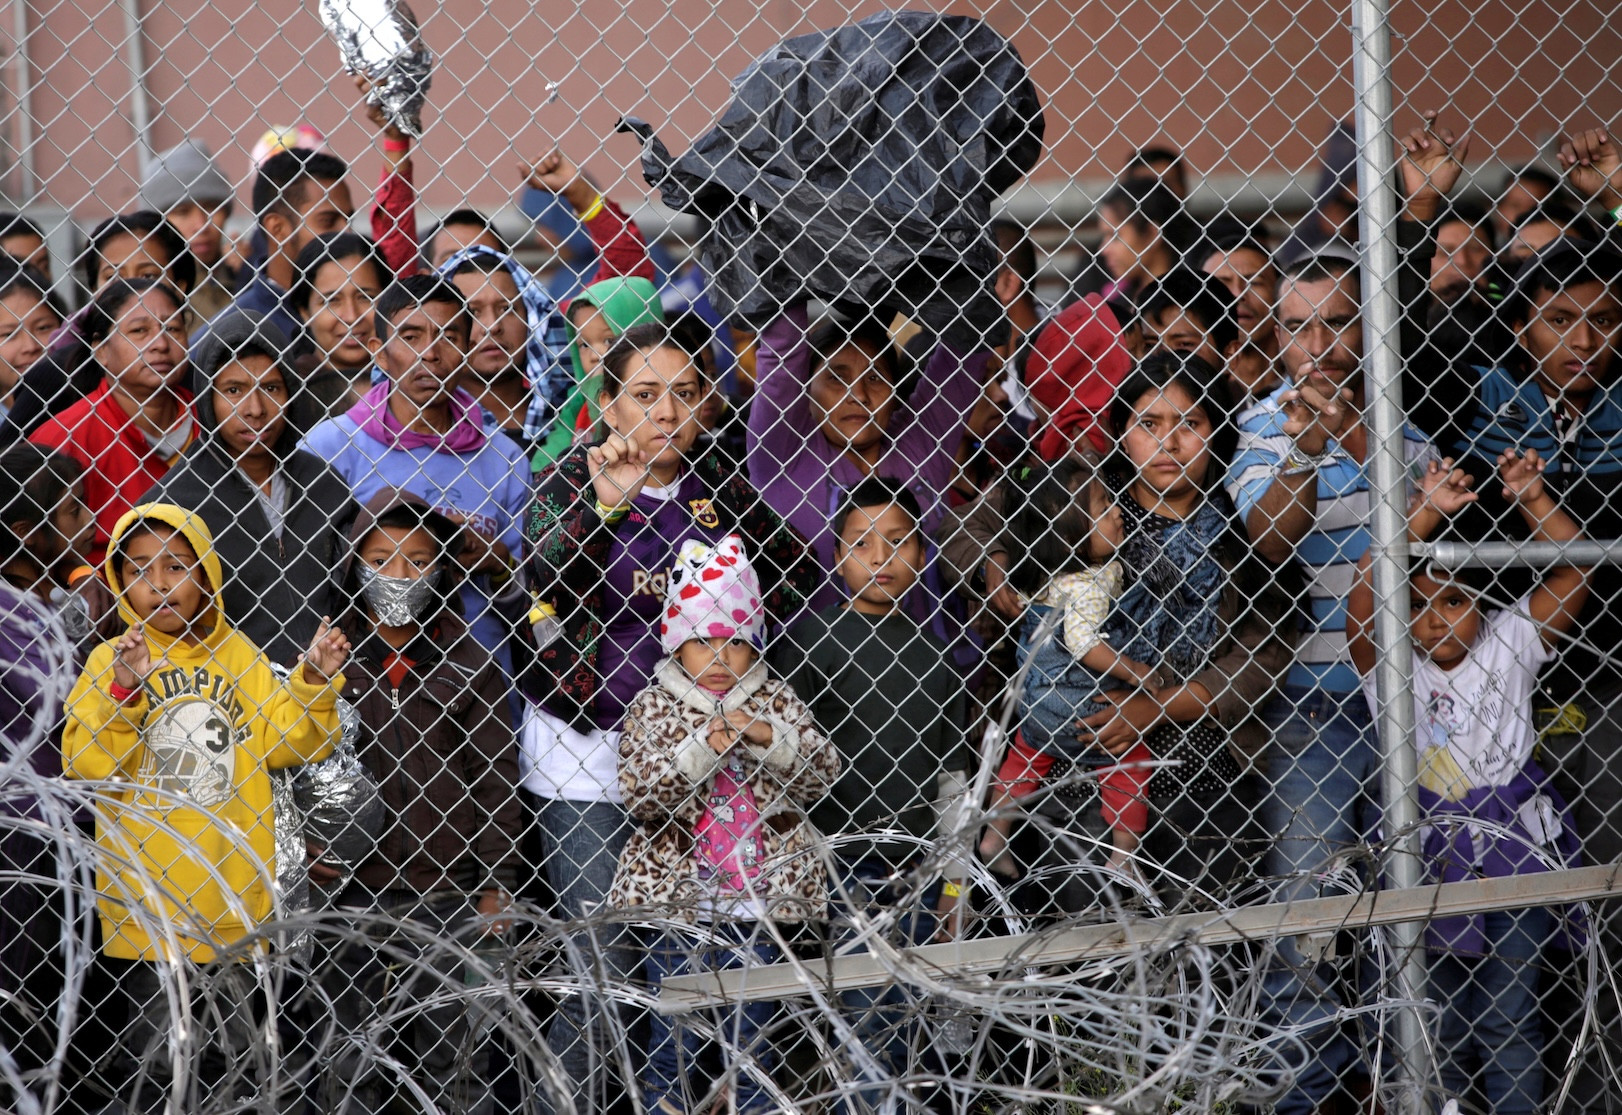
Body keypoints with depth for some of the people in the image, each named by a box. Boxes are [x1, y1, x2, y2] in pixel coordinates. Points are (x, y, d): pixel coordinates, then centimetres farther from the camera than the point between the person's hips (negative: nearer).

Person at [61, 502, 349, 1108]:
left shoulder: (239, 655, 5)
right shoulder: (111, 660, -3)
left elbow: (283, 741, 6)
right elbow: (86, 764, -11)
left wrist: (315, 682, -7)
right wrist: (123, 691, -23)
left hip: (234, 890, 2)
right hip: (148, 895, -2)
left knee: (236, 1050, 10)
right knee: (158, 1053, 4)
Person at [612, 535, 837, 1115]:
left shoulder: (777, 701, 4)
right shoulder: (653, 706, -2)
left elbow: (820, 776, -4)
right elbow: (640, 795, -12)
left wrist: (769, 738, -20)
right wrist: (702, 749, -24)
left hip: (758, 902, 2)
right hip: (676, 899, -1)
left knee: (751, 1040, 10)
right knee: (673, 1041, 5)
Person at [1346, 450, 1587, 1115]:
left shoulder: (1506, 647, -1)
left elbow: (1573, 571, -9)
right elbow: (1365, 588, -20)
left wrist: (1532, 499, -22)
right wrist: (1425, 515, -27)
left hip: (1514, 849, -2)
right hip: (1432, 855, 2)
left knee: (1506, 1012, -1)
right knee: (1443, 1003, 14)